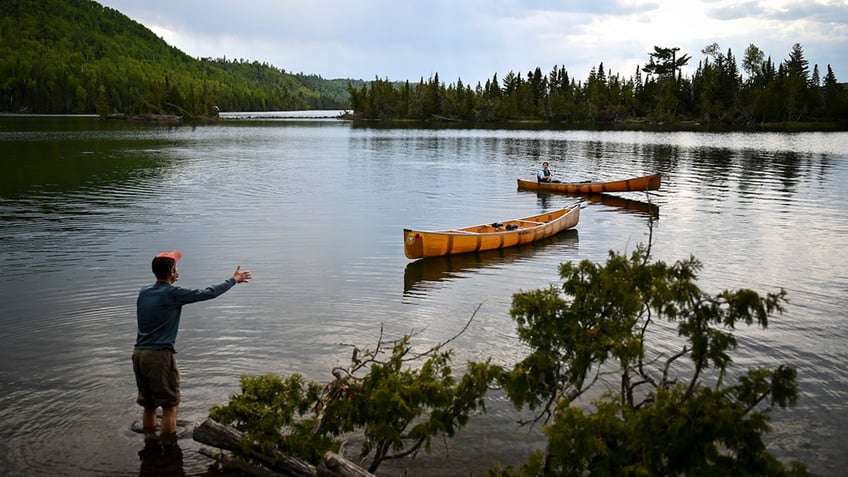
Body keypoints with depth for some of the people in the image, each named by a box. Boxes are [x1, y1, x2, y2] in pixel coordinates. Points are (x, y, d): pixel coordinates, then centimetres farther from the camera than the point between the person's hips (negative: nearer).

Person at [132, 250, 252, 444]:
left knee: (148, 406, 15)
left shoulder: (143, 293, 9)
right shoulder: (173, 293, -9)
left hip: (139, 354, 7)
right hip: (159, 355, -7)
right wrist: (233, 280, 11)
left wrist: (170, 281, 49)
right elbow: (209, 293, -2)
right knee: (170, 406, 2)